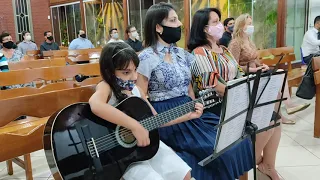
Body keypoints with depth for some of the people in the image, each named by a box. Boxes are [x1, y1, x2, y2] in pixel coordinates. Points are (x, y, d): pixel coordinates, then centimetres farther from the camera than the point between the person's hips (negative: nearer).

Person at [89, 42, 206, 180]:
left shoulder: (136, 90, 5)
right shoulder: (106, 87, -14)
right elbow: (96, 105, -40)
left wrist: (188, 116, 6)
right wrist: (135, 126, -38)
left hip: (147, 142, 6)